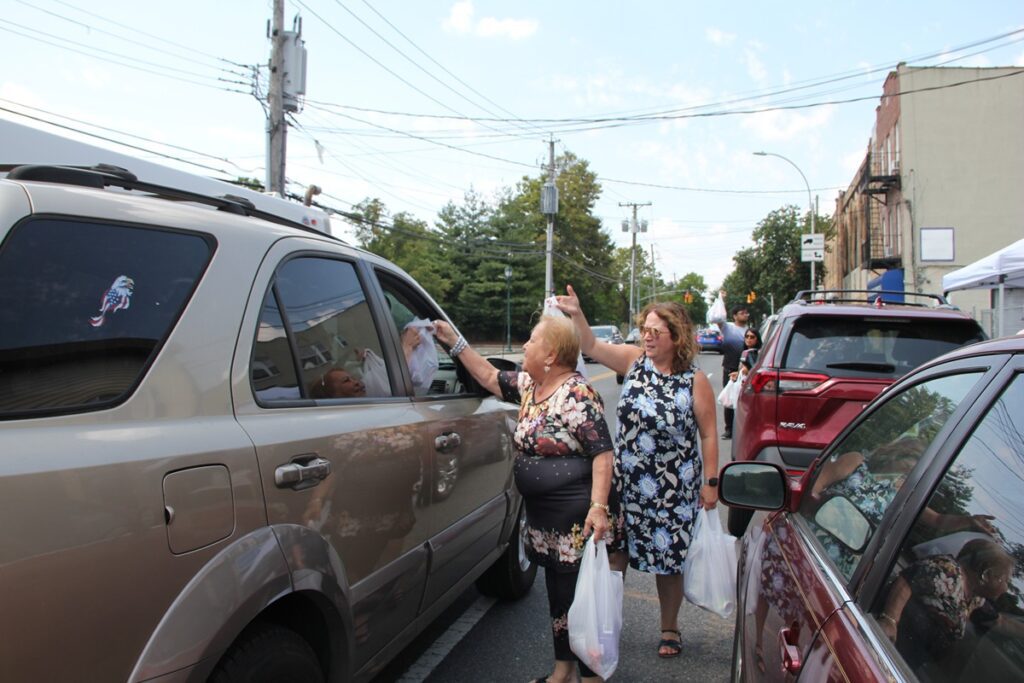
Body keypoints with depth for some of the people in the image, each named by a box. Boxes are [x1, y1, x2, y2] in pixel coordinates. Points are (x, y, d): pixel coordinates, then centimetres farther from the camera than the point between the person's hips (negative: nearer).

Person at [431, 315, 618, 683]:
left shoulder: (578, 394, -17)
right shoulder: (527, 385, 8)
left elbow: (603, 454, -20)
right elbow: (489, 376, 22)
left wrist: (598, 507, -27)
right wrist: (455, 343, 18)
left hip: (579, 519, -8)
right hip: (544, 519, 9)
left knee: (581, 595, 0)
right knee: (558, 594, 18)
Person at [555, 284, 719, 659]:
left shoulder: (695, 381, -7)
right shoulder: (634, 359, -2)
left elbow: (709, 435, -4)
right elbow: (592, 347, -13)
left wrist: (710, 482, -5)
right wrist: (577, 315, -30)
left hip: (673, 489, -2)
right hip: (627, 482, 2)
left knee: (669, 560, 10)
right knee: (613, 550, 8)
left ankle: (669, 629, 31)